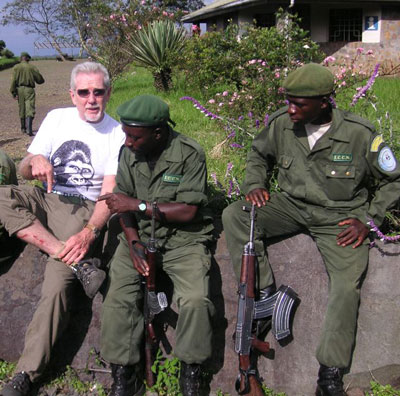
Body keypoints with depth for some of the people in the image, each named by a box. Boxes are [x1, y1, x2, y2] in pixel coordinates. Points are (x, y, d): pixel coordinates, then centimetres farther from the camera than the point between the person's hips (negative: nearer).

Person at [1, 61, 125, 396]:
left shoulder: (117, 134, -1)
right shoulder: (57, 118, 10)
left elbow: (110, 193, -9)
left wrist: (89, 232, -26)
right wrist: (35, 160, -18)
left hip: (83, 209, -4)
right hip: (46, 200, 5)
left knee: (58, 281, -27)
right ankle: (78, 262, -31)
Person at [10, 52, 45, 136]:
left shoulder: (16, 67, 1)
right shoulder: (32, 67, 0)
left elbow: (13, 80, -7)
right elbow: (40, 80, 4)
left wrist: (13, 92, -7)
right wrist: (34, 78, 27)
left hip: (19, 89, 2)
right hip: (29, 89, -2)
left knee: (21, 109, 16)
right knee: (30, 110, -7)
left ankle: (23, 128, 27)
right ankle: (29, 129, -24)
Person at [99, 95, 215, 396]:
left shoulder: (189, 154, -14)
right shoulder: (128, 153, 2)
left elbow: (188, 211, -18)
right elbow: (124, 202, 6)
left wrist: (138, 205, -19)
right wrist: (134, 243, -9)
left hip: (183, 238, -4)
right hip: (140, 236, 4)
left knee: (195, 300, -25)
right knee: (118, 298, -17)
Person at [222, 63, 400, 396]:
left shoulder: (360, 135, -16)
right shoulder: (280, 124, -7)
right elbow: (258, 154, 16)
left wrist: (368, 220, -9)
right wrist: (255, 184, -2)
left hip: (340, 218, -3)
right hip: (291, 206, 3)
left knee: (347, 285, -22)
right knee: (234, 216, -20)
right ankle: (264, 294, -13)